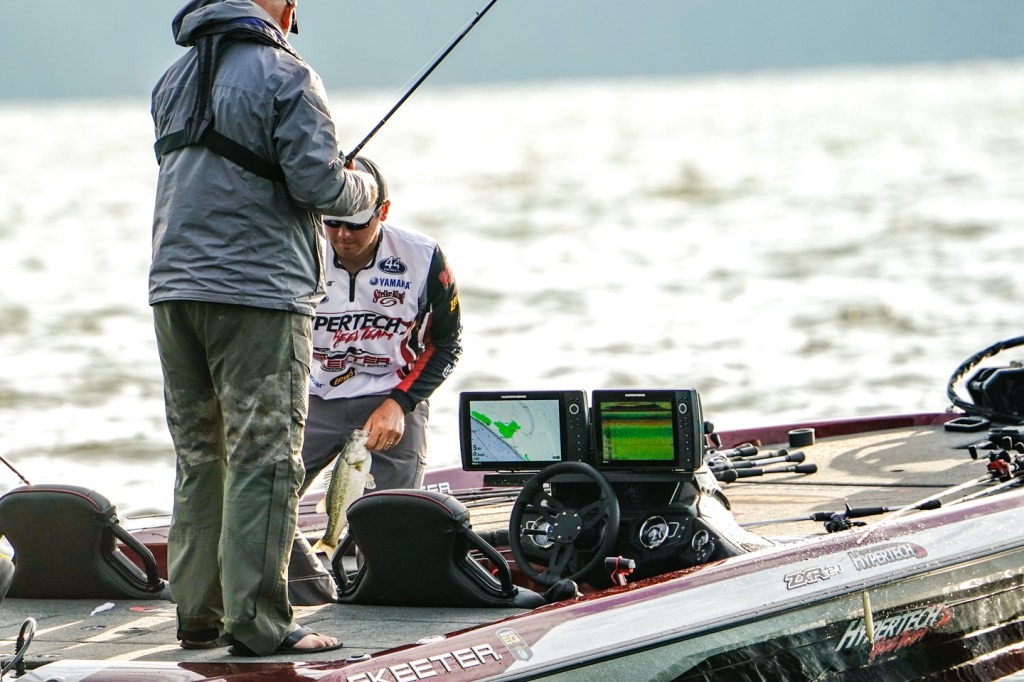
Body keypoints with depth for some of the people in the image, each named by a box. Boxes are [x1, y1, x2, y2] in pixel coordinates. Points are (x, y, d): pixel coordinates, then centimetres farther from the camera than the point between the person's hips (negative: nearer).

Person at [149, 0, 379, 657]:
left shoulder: (174, 79, 14)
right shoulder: (285, 78, -9)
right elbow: (319, 184, -15)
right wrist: (362, 185, 7)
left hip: (175, 285, 7)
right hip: (257, 289, -7)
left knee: (199, 457, 13)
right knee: (264, 459, -5)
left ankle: (198, 614, 15)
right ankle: (255, 621, -8)